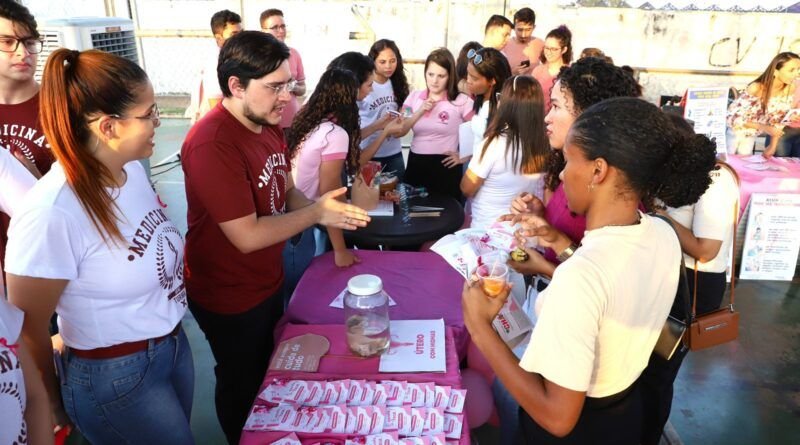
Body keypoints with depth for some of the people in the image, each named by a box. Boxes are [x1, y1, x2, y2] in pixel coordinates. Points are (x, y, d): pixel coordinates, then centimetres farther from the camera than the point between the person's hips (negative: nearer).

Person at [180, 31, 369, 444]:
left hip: (268, 280, 8)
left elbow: (284, 190, 6)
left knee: (267, 369, 28)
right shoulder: (212, 144, -31)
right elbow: (248, 236, -30)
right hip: (229, 296, -8)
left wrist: (326, 210, -14)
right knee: (242, 383, 18)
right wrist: (317, 214, -22)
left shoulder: (268, 124, -2)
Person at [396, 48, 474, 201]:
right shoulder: (414, 96, 6)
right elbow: (398, 131, -1)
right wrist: (420, 112, -12)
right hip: (416, 164, 4)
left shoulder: (461, 101, -7)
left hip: (445, 167, -3)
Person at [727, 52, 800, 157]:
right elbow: (736, 118, -28)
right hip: (736, 128, -5)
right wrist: (765, 128, -34)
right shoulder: (756, 89, -31)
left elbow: (779, 119, -3)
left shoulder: (789, 89, -13)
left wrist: (773, 146, -5)